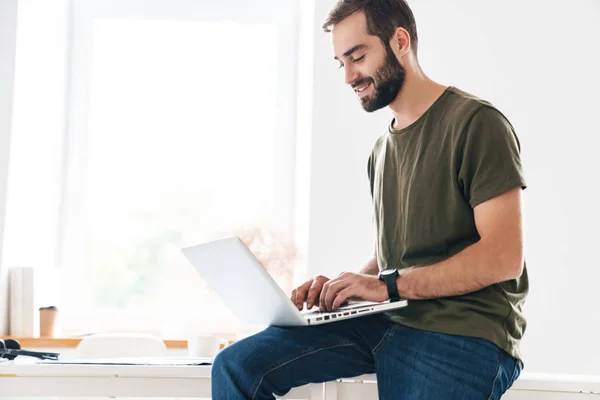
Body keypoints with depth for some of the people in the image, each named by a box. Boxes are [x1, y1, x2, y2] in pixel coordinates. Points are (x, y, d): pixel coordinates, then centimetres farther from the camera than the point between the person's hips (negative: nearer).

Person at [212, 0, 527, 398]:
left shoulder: (475, 122, -7)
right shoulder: (383, 148, 20)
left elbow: (504, 256, -15)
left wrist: (388, 284, -17)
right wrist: (342, 287, 1)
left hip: (464, 332, -7)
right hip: (387, 320, 7)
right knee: (237, 366, -10)